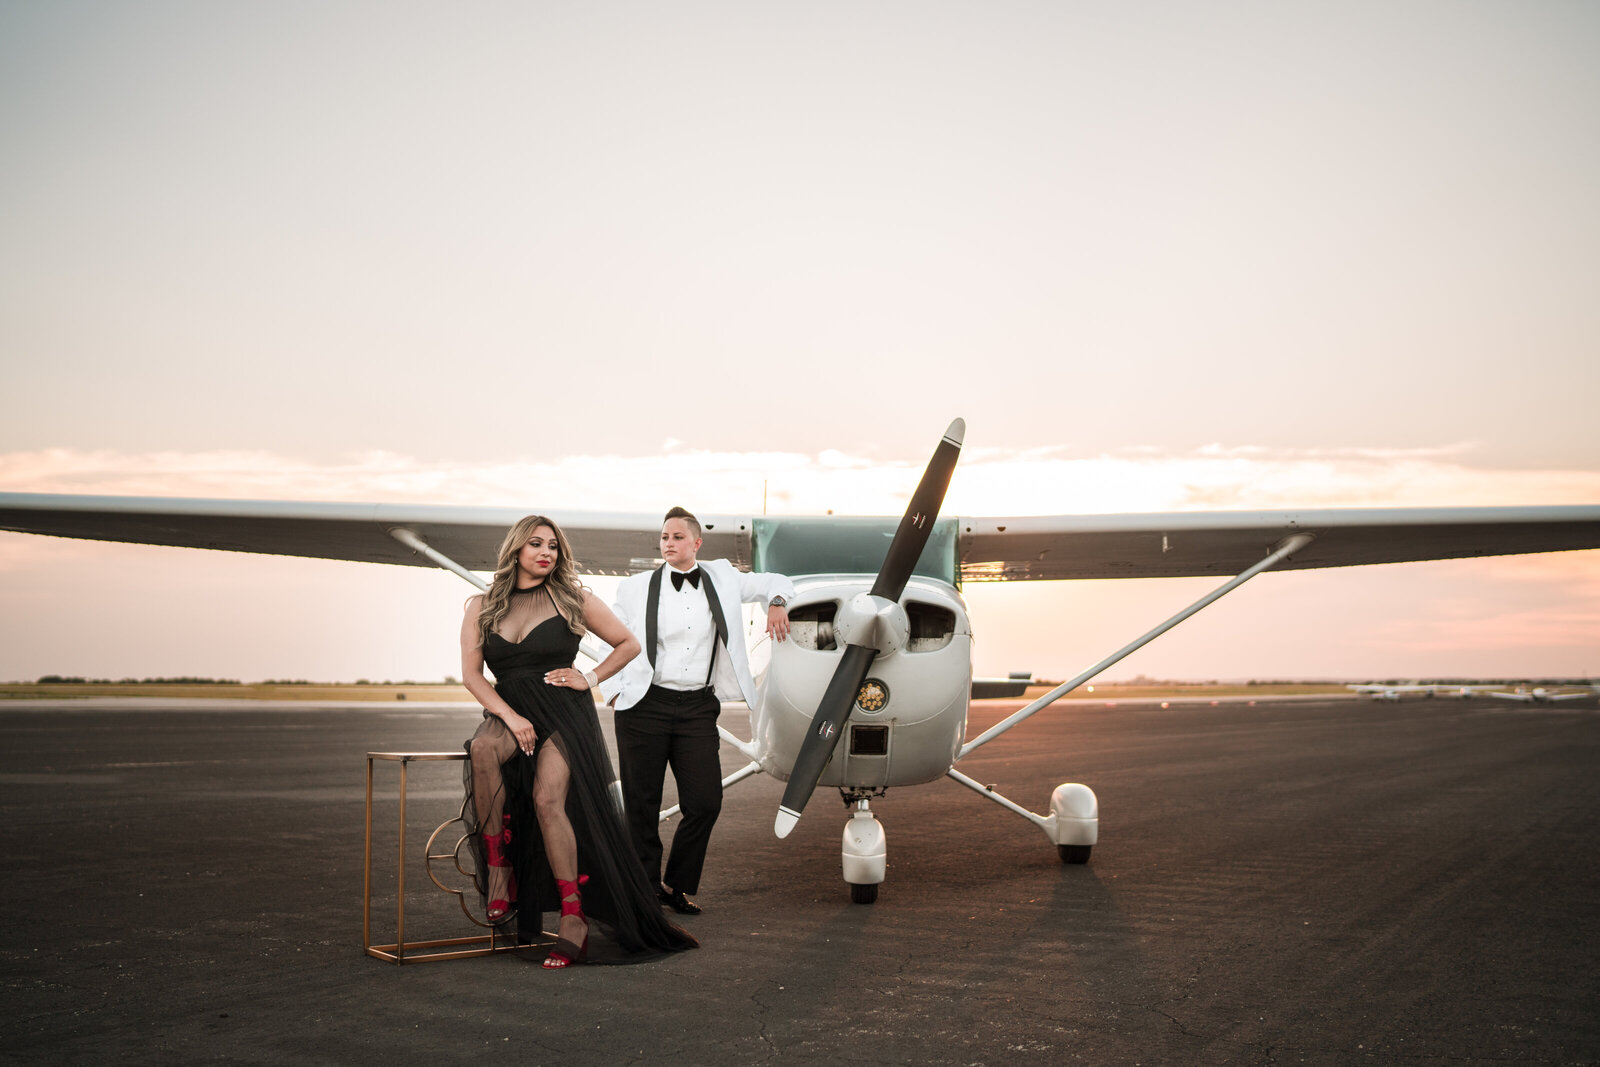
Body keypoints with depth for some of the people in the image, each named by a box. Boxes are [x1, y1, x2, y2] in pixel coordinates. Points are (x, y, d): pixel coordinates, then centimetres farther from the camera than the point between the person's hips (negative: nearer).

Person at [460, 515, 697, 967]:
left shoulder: (573, 599, 7)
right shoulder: (482, 608, 12)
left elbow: (628, 644, 15)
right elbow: (471, 673, 4)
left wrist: (590, 678, 2)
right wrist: (510, 717, -10)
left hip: (564, 714, -2)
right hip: (509, 712, 2)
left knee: (547, 798, -26)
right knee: (483, 749, -34)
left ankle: (574, 917, -21)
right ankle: (497, 869, -23)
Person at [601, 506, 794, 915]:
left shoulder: (721, 577, 9)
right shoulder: (635, 588, 3)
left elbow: (775, 583, 20)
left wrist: (777, 602, -1)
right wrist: (614, 694, 1)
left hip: (698, 708, 2)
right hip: (645, 706, -2)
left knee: (705, 802, -3)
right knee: (641, 805, 2)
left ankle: (678, 887, 17)